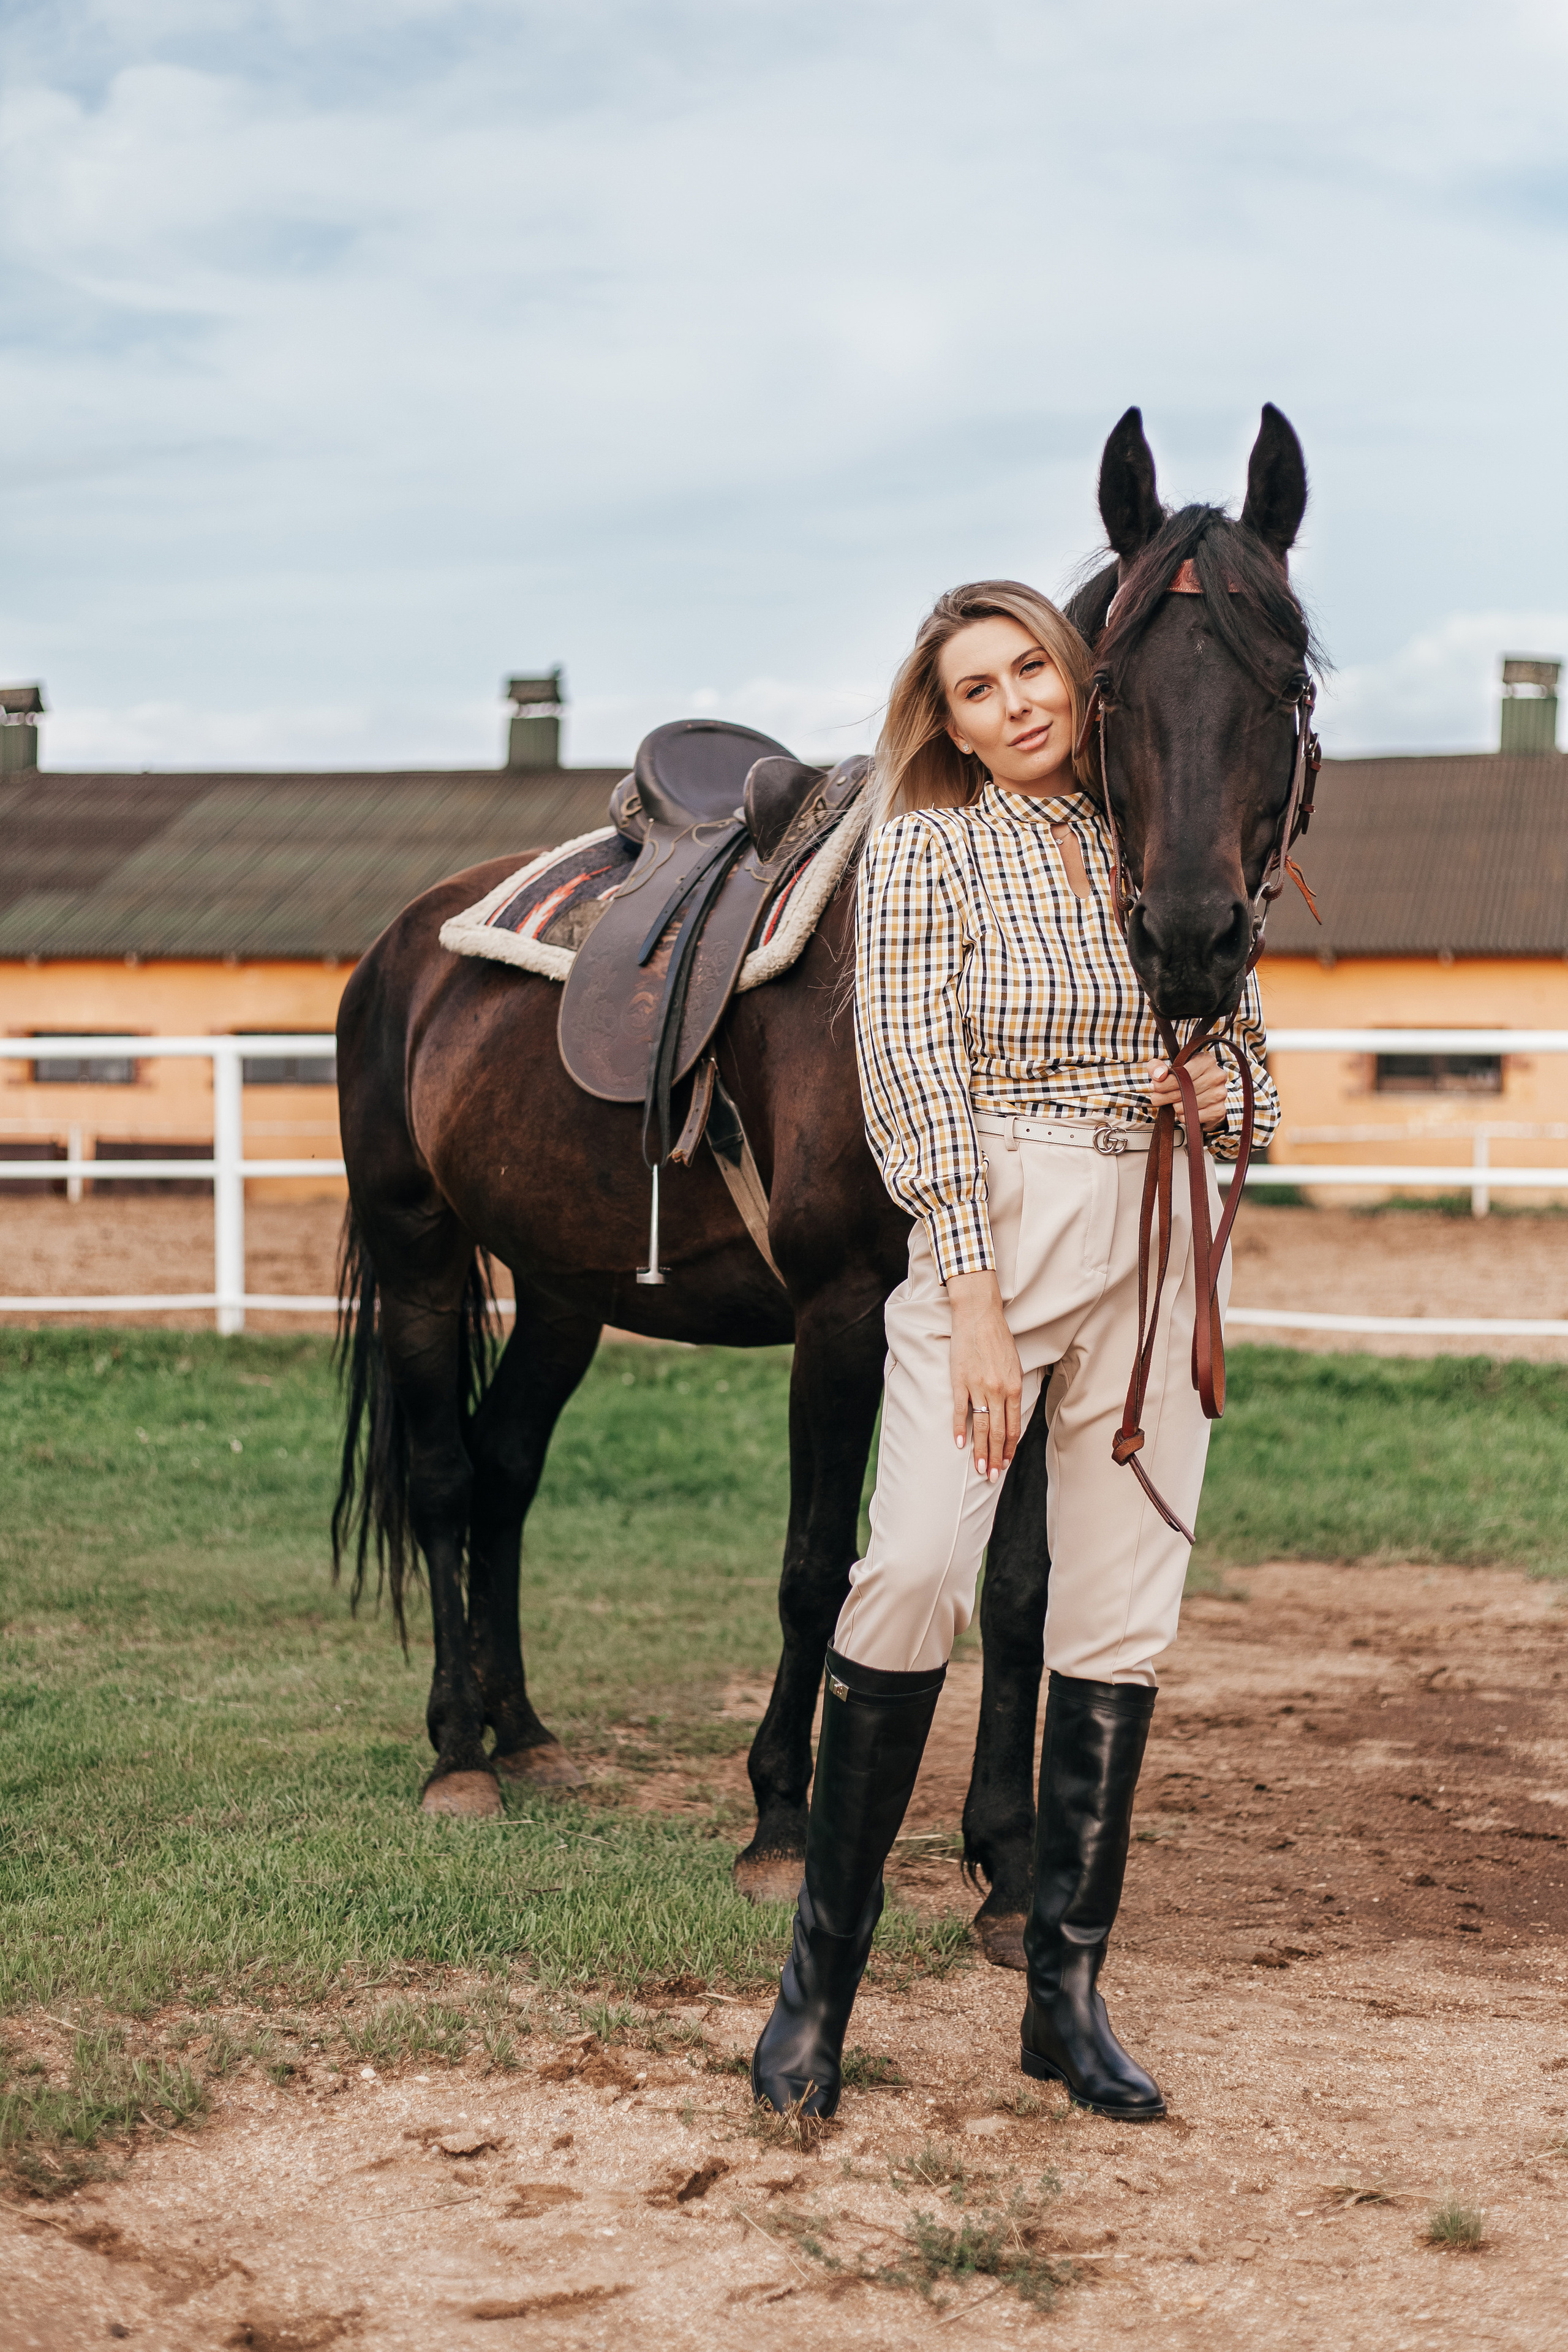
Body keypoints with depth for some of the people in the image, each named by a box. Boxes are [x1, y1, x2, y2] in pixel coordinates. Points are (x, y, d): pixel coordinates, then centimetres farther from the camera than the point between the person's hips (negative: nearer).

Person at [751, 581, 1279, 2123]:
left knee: (1123, 1612, 3)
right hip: (995, 1228, -4)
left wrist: (1222, 1100, -5)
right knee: (918, 1569, -18)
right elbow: (918, 1090, -7)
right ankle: (822, 1967, -5)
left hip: (1162, 1241, 4)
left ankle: (1068, 1994, 12)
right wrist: (977, 1310, -15)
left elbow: (1249, 1065, 20)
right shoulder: (923, 850, 1)